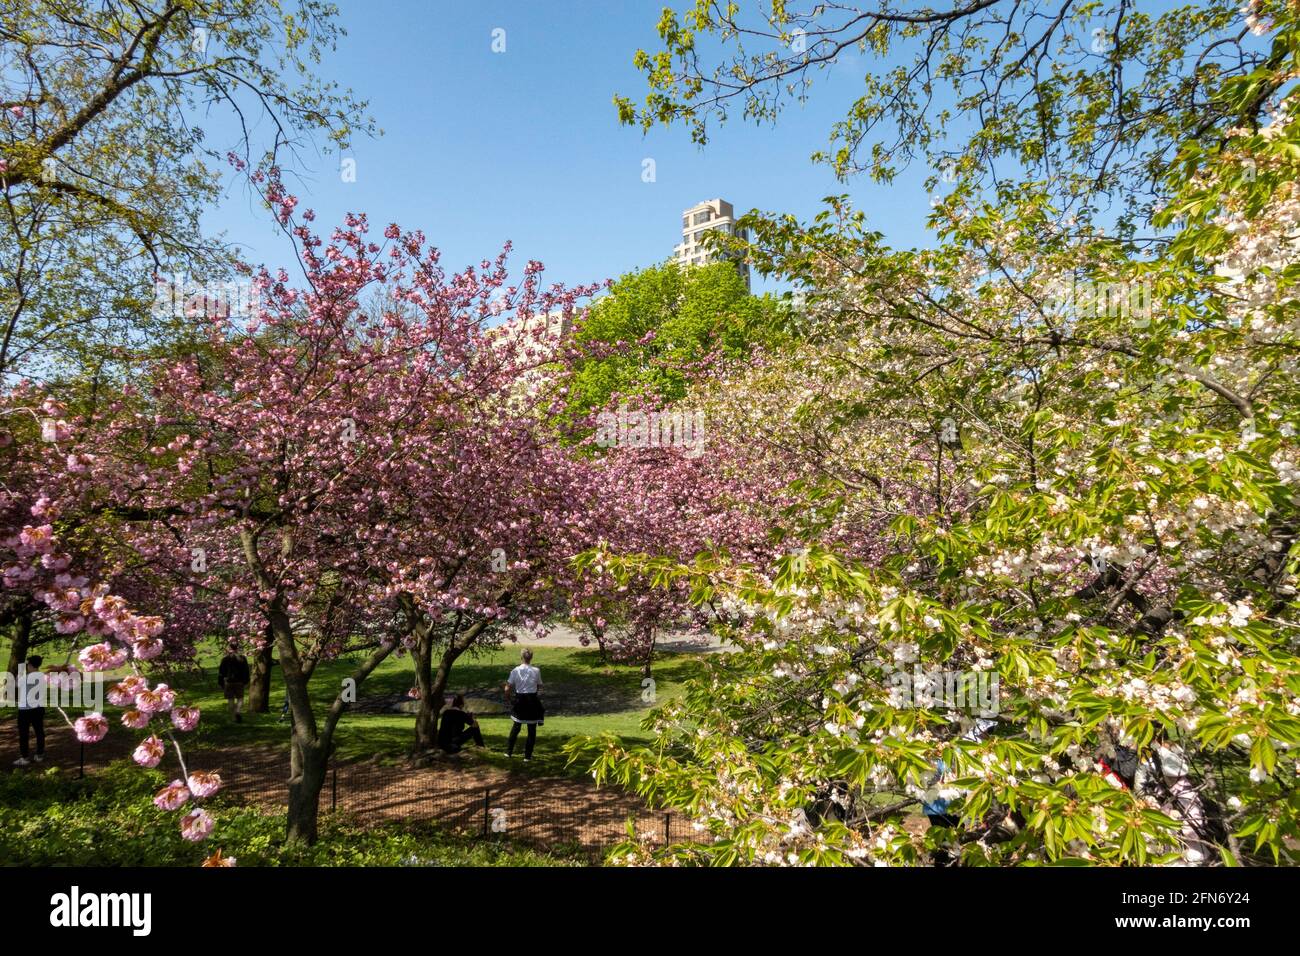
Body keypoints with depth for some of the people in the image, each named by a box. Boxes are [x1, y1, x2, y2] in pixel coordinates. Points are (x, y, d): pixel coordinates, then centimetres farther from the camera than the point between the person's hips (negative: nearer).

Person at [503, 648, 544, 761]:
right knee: (532, 729, 11)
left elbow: (507, 689, -7)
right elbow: (539, 687, -1)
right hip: (532, 700, -2)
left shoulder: (515, 671, -8)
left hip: (519, 700, 2)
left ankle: (509, 751, 28)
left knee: (516, 726, 22)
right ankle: (528, 755, 14)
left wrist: (509, 698, 10)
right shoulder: (536, 671, -10)